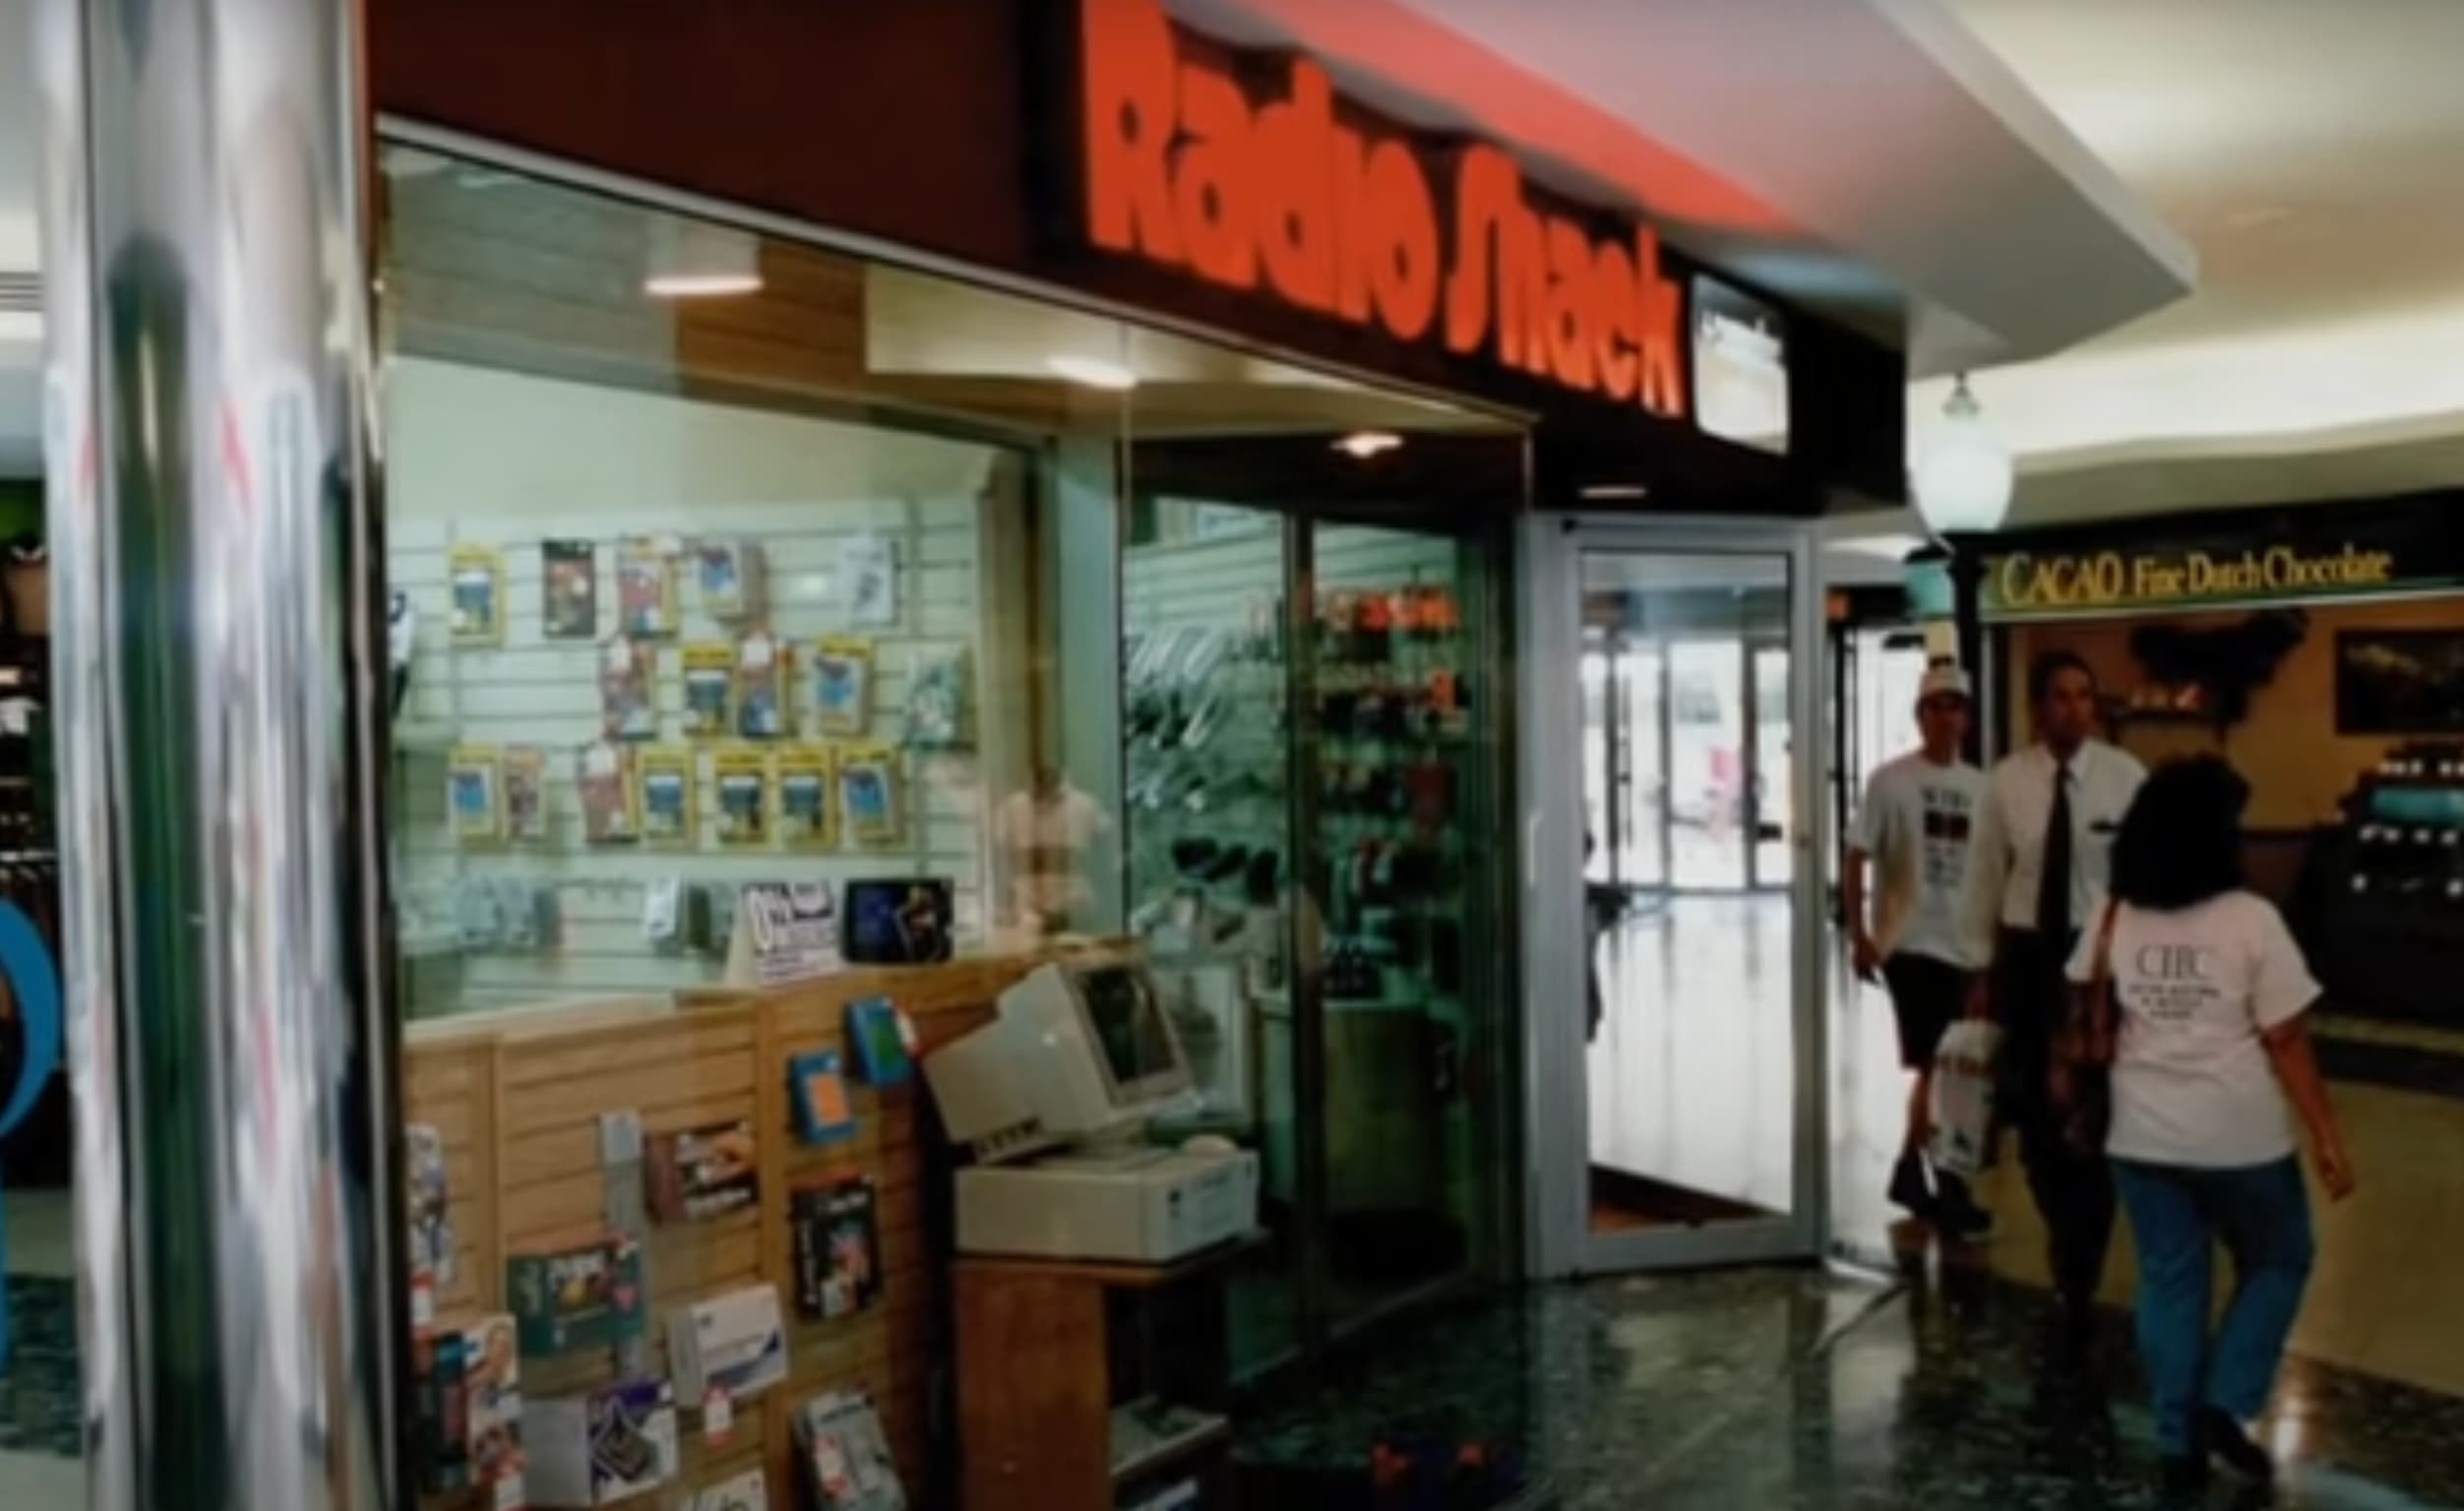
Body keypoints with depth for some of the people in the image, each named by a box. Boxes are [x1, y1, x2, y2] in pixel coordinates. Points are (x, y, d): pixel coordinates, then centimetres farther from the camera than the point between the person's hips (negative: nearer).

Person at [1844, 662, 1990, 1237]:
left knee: (1940, 1068, 12)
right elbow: (1856, 861, -5)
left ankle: (1910, 1172, 26)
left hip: (1962, 945, 5)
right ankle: (1949, 1189, 1)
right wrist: (1858, 936, -10)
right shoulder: (1891, 780, -6)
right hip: (1909, 943, -5)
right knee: (1937, 1066, -6)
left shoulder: (1978, 786, 8)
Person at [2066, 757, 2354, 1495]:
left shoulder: (2115, 921, -1)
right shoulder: (2252, 920, -14)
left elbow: (2096, 1028, 11)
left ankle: (2179, 1443, 18)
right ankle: (2224, 1404, 10)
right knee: (2278, 1264, 19)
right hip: (2240, 1139, -4)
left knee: (2169, 1282, 13)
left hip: (2142, 1138, 4)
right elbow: (2287, 1044, -12)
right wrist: (2328, 1137, -6)